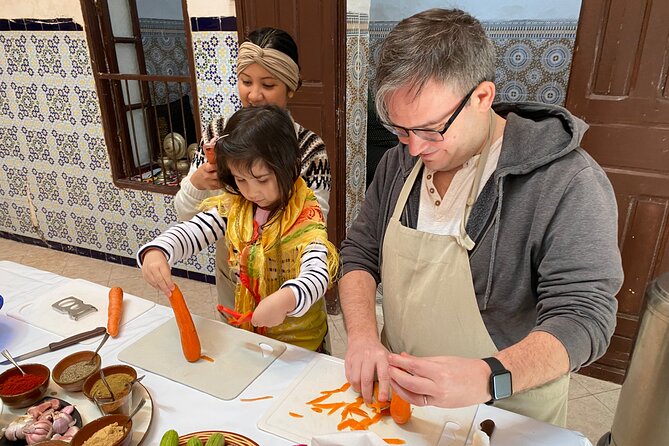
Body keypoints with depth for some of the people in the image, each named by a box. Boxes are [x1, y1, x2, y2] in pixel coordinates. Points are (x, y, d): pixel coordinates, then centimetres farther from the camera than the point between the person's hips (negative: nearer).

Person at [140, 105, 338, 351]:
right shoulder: (233, 205, -3)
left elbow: (317, 274, -29)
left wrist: (286, 299, -49)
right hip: (243, 329, 3)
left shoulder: (305, 217, -19)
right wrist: (156, 251, -27)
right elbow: (191, 231, -6)